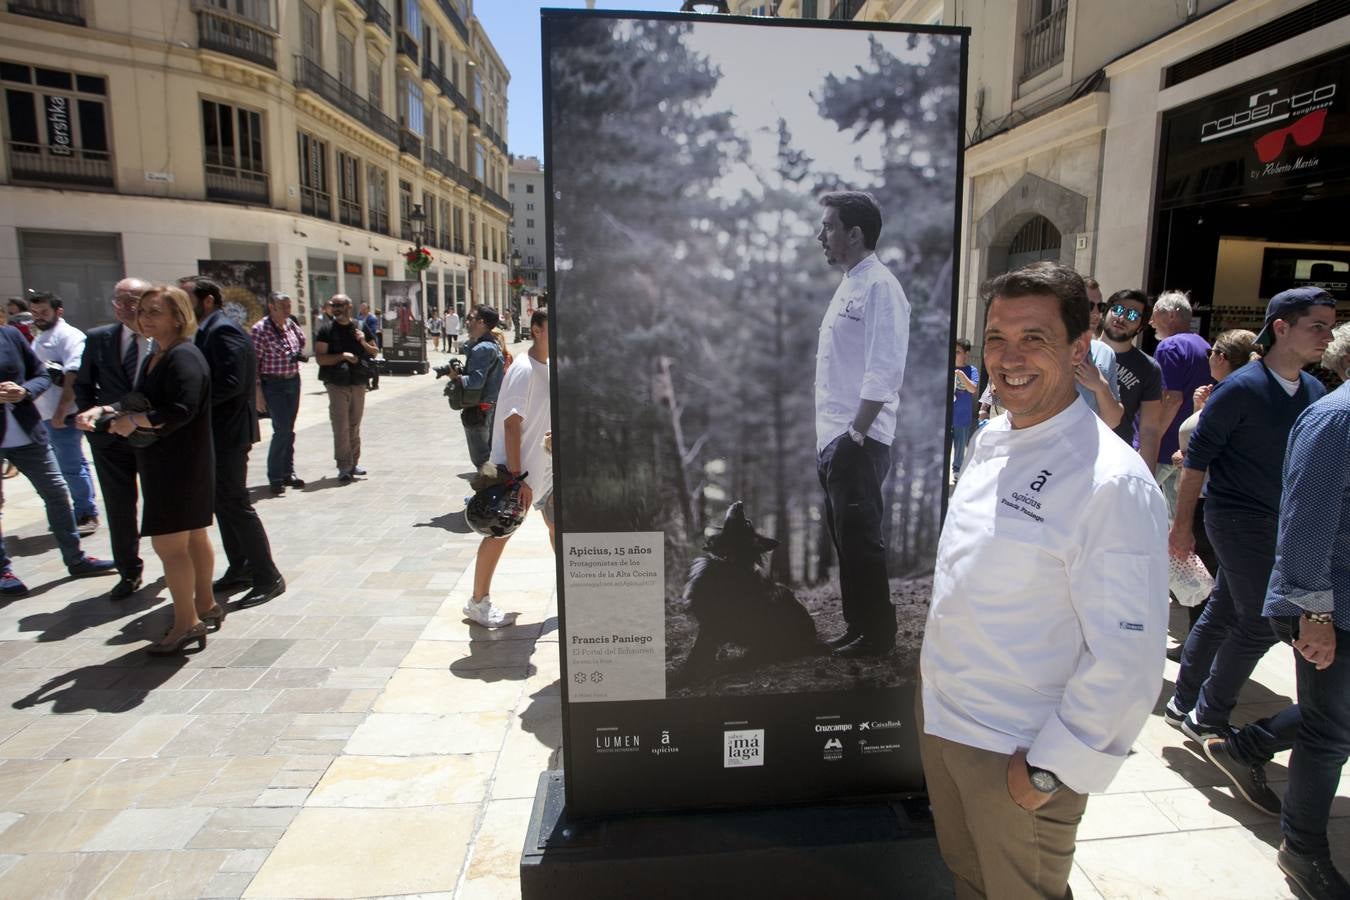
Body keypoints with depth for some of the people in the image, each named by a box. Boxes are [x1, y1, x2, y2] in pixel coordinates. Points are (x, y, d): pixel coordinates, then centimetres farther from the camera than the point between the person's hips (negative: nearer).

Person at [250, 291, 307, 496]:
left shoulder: (291, 324, 7)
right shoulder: (260, 329, -12)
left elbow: (301, 341, 27)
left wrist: (299, 354, 3)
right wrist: (258, 392, -16)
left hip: (293, 381, 6)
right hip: (273, 384, -6)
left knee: (289, 430, 12)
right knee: (282, 430, -10)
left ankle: (288, 472, 21)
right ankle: (275, 478, 0)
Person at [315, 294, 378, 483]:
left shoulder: (361, 328, 8)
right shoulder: (326, 330, -1)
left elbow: (375, 353, 13)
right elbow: (320, 358, -8)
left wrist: (364, 343, -6)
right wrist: (343, 355, -18)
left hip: (359, 384, 4)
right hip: (337, 384, -4)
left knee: (354, 426, 12)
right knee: (341, 427, -9)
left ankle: (353, 463, 21)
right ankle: (344, 467, -6)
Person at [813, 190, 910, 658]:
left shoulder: (879, 287, -12)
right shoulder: (848, 285, 17)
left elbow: (884, 373, -19)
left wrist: (855, 434, -18)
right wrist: (830, 436, 16)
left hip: (858, 441, -9)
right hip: (835, 439, 9)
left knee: (861, 540, 0)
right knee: (845, 538, 15)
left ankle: (877, 634, 14)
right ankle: (857, 626, 28)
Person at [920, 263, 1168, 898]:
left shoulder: (1113, 484, -23)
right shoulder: (988, 442, 1)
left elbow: (1128, 659, -22)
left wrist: (1050, 768, -16)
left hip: (1021, 752, -6)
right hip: (940, 716, 7)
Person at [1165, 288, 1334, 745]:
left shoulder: (1315, 390, 8)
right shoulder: (1241, 388, -13)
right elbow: (1197, 459, -12)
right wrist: (1182, 524, -11)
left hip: (1279, 523, 7)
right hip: (1238, 519, -7)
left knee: (1222, 614, 13)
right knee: (1261, 621, -4)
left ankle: (1184, 704, 25)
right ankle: (1208, 720, 11)